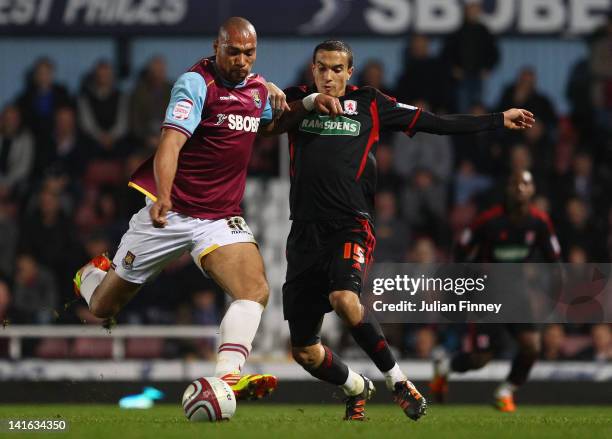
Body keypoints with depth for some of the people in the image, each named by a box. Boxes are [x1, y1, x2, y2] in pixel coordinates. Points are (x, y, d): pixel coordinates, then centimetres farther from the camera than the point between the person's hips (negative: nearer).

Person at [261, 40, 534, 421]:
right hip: (305, 231, 3)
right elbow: (269, 125, -9)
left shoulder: (369, 104, 11)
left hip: (352, 226, -3)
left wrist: (498, 120, 15)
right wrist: (310, 101, -21)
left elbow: (435, 123, 15)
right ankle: (357, 388, 31)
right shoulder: (297, 100, 13)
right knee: (305, 352, 1)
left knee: (344, 299, -34)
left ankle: (397, 380, -16)